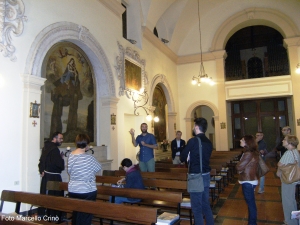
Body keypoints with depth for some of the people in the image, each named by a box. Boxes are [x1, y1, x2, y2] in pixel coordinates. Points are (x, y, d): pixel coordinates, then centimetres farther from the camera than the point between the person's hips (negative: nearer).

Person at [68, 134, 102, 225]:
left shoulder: (71, 155, -2)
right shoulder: (89, 157, -20)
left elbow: (69, 171, 8)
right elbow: (98, 167, -4)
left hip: (72, 190, 6)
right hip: (87, 191, -6)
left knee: (75, 214, 19)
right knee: (86, 216, 8)